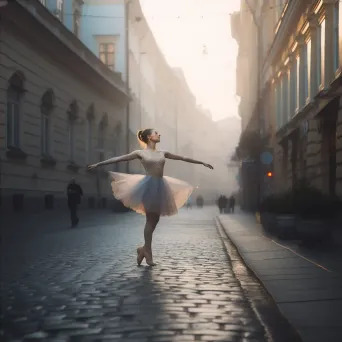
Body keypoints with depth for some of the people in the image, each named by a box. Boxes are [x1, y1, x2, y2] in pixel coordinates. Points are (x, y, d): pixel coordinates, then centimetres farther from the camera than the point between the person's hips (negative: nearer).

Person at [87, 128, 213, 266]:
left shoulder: (162, 153, 14)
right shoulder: (140, 153, 1)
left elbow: (182, 158, 20)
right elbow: (118, 158, 0)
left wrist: (202, 162, 24)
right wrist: (97, 164, -3)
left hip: (160, 186, 5)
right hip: (149, 186, -5)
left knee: (155, 220, 6)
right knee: (150, 220, -5)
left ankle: (144, 249, 19)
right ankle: (147, 251, 5)